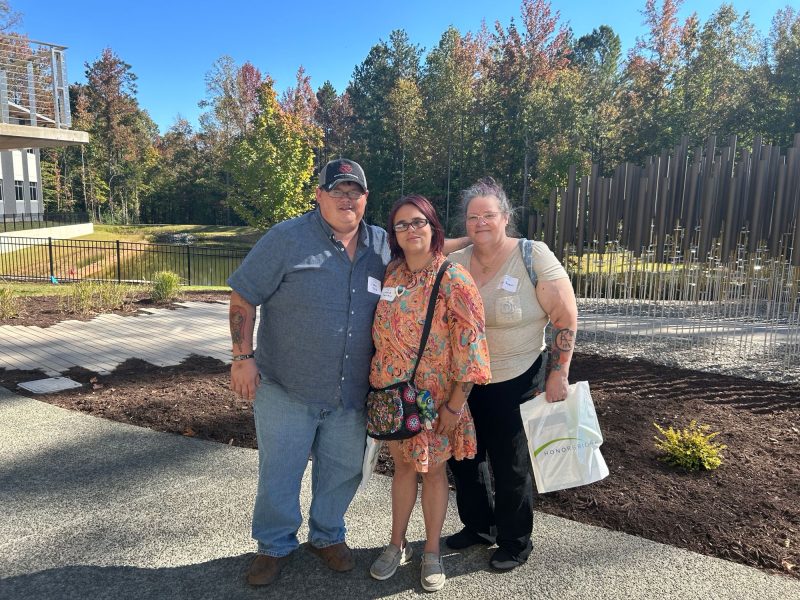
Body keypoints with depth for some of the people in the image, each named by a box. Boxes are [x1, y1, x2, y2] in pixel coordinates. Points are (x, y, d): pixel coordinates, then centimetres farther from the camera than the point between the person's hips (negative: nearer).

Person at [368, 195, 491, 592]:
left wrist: (454, 405, -15)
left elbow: (469, 347, -15)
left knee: (433, 470, 12)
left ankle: (432, 553, 31)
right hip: (393, 393, 4)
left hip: (434, 396, -4)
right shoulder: (391, 274, 2)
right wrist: (378, 384, 10)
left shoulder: (453, 280, -14)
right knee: (402, 465, 18)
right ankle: (397, 544, 35)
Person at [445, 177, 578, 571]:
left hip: (514, 385, -5)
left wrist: (558, 374, -13)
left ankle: (515, 542, 33)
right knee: (463, 458, 17)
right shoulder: (455, 263, -1)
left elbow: (566, 317, -11)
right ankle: (477, 526, 41)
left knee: (510, 465, 10)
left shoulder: (533, 257, -14)